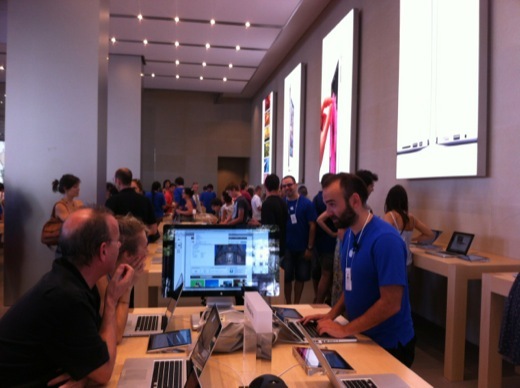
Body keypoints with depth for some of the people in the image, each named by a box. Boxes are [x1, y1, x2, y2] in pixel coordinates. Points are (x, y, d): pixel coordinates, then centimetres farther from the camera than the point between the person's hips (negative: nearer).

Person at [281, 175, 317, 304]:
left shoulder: (306, 203, -8)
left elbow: (312, 226, -8)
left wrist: (310, 247, -10)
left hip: (303, 248, -1)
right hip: (286, 247, 1)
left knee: (301, 277, 11)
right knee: (287, 277, 7)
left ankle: (296, 303, 27)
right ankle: (288, 303, 23)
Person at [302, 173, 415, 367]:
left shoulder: (385, 239, -25)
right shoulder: (349, 234, 0)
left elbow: (391, 304, -26)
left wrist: (345, 330, -22)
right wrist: (331, 314, -1)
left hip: (389, 345, -7)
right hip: (362, 338, 7)